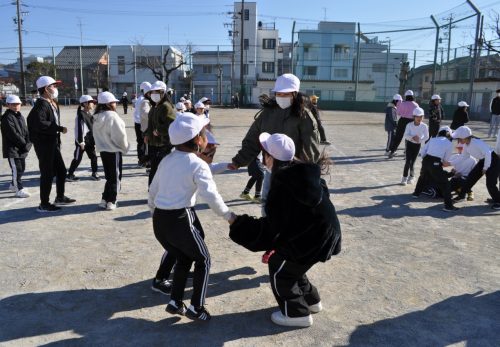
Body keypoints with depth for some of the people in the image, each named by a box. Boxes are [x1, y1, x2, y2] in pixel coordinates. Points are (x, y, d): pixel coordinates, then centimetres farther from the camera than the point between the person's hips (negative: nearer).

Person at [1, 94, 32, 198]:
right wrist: (24, 143, -16)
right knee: (16, 168, -7)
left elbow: (26, 131, 9)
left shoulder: (20, 116, 14)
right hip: (12, 148, -9)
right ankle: (19, 189, -1)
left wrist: (28, 143, -6)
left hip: (22, 149, 9)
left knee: (22, 167, 17)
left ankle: (13, 185, 34)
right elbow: (13, 134, -19)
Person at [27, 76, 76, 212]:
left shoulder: (52, 103, 12)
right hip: (43, 144, -9)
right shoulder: (41, 105, -17)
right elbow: (40, 124, -31)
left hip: (52, 143, 9)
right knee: (47, 174, -2)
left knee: (61, 170, 16)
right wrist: (59, 128, -25)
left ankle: (60, 197, 31)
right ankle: (44, 205, 10)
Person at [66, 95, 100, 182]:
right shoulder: (80, 115, -15)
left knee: (93, 156, 11)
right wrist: (81, 142, -19)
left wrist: (94, 140, 17)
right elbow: (79, 129, -18)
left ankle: (94, 173, 23)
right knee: (77, 158, -1)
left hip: (90, 141, 8)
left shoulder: (90, 114, 11)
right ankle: (69, 175, 10)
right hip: (82, 141, -8)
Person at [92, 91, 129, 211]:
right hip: (114, 150, -7)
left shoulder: (97, 117, 6)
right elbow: (120, 135, -19)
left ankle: (105, 200, 17)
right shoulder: (112, 116, -19)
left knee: (109, 176, 17)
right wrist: (125, 147, -4)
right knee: (115, 177, 4)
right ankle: (110, 202, 7)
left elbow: (96, 134, 11)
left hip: (103, 149, 7)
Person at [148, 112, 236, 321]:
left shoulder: (167, 160, 11)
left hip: (159, 219, 7)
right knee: (203, 260, 13)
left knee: (183, 258, 25)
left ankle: (175, 302, 26)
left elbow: (153, 190, 16)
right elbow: (211, 196, -15)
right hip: (180, 219, -7)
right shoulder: (198, 165, -10)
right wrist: (228, 215, -2)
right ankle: (196, 307, 12)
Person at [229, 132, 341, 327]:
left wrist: (240, 226, -11)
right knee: (290, 264, 26)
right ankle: (311, 301, 40)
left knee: (279, 269, 10)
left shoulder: (282, 185, -25)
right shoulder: (302, 172, 0)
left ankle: (297, 314, 22)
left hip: (310, 238, -9)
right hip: (323, 231, 9)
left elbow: (273, 226, -20)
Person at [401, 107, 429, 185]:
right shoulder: (409, 125, -9)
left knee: (412, 162, 4)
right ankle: (404, 177, 1)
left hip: (418, 145, 1)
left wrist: (420, 140, -22)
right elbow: (406, 135, -12)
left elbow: (426, 137, -5)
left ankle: (411, 177, 25)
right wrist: (412, 137, -29)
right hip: (410, 144, -1)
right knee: (408, 161, -9)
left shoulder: (424, 126, -7)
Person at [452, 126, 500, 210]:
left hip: (493, 160, -9)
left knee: (490, 183, -13)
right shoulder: (466, 145, -4)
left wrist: (485, 168, -24)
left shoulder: (477, 143, -31)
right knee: (471, 177, 6)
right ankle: (461, 195, 18)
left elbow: (488, 154, -33)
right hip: (483, 161, 9)